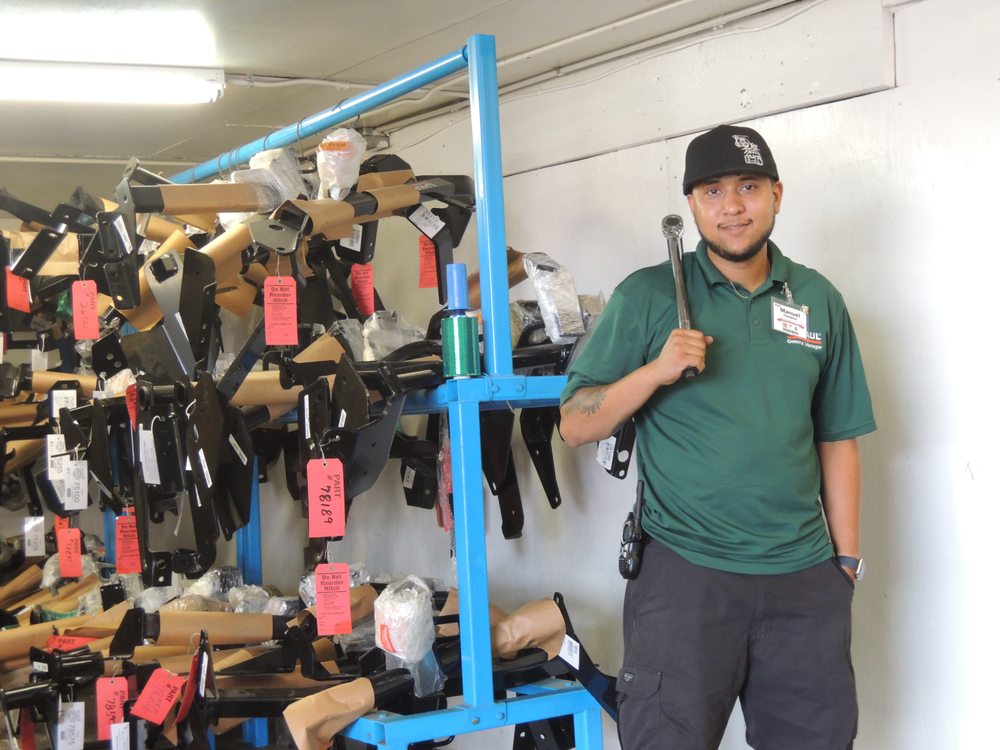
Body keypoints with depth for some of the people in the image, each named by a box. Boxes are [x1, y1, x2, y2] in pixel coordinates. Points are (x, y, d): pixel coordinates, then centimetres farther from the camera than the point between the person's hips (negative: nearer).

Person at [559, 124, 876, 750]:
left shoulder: (819, 301, 9)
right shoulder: (648, 296, 0)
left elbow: (837, 440, 12)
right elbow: (575, 426, -1)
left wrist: (845, 560, 9)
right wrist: (655, 371, -16)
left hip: (804, 579, 3)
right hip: (684, 574, -3)